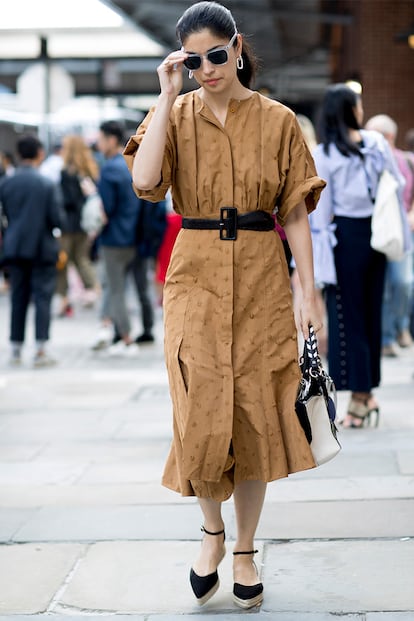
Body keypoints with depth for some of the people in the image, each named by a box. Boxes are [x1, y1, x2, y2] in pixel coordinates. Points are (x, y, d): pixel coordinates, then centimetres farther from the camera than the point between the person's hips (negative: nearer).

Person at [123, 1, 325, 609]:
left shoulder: (277, 120, 3)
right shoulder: (176, 115, 3)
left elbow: (295, 213, 3)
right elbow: (145, 180, -16)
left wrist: (309, 295, -1)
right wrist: (167, 97, -13)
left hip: (261, 282, 0)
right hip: (197, 279, 0)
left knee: (256, 418, 4)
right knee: (204, 413, -9)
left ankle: (245, 552, 20)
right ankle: (212, 529, 19)